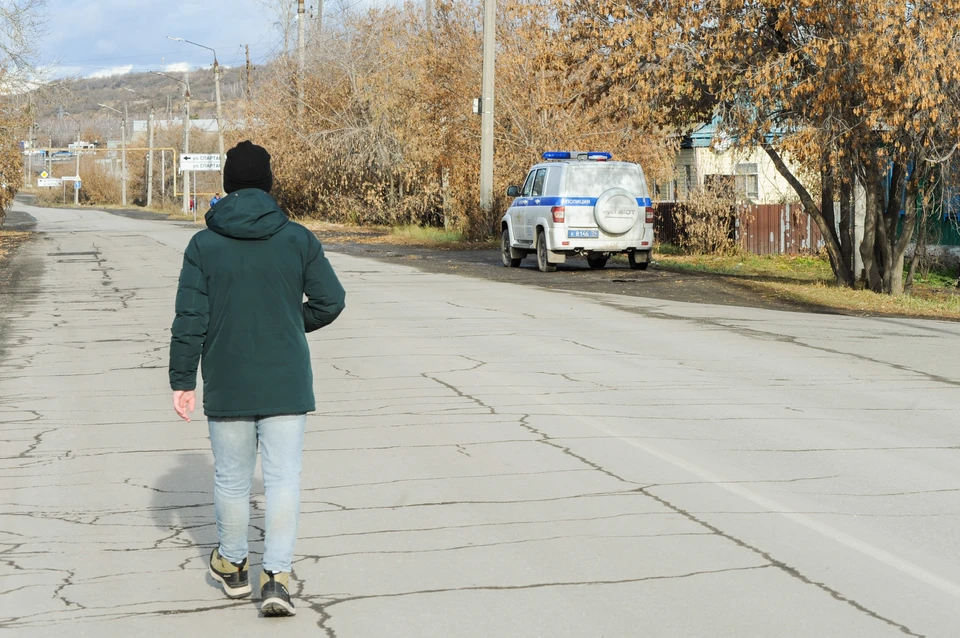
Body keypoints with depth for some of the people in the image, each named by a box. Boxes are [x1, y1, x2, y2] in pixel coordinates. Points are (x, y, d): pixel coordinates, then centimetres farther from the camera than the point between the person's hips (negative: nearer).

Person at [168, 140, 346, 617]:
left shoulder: (204, 246, -5)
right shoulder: (298, 239, -3)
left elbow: (190, 320, -7)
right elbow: (330, 300, -1)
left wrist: (183, 381, 0)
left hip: (227, 385, 0)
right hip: (286, 383, 0)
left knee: (231, 478, 15)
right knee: (283, 477, 2)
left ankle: (232, 565, 31)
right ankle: (277, 576, -7)